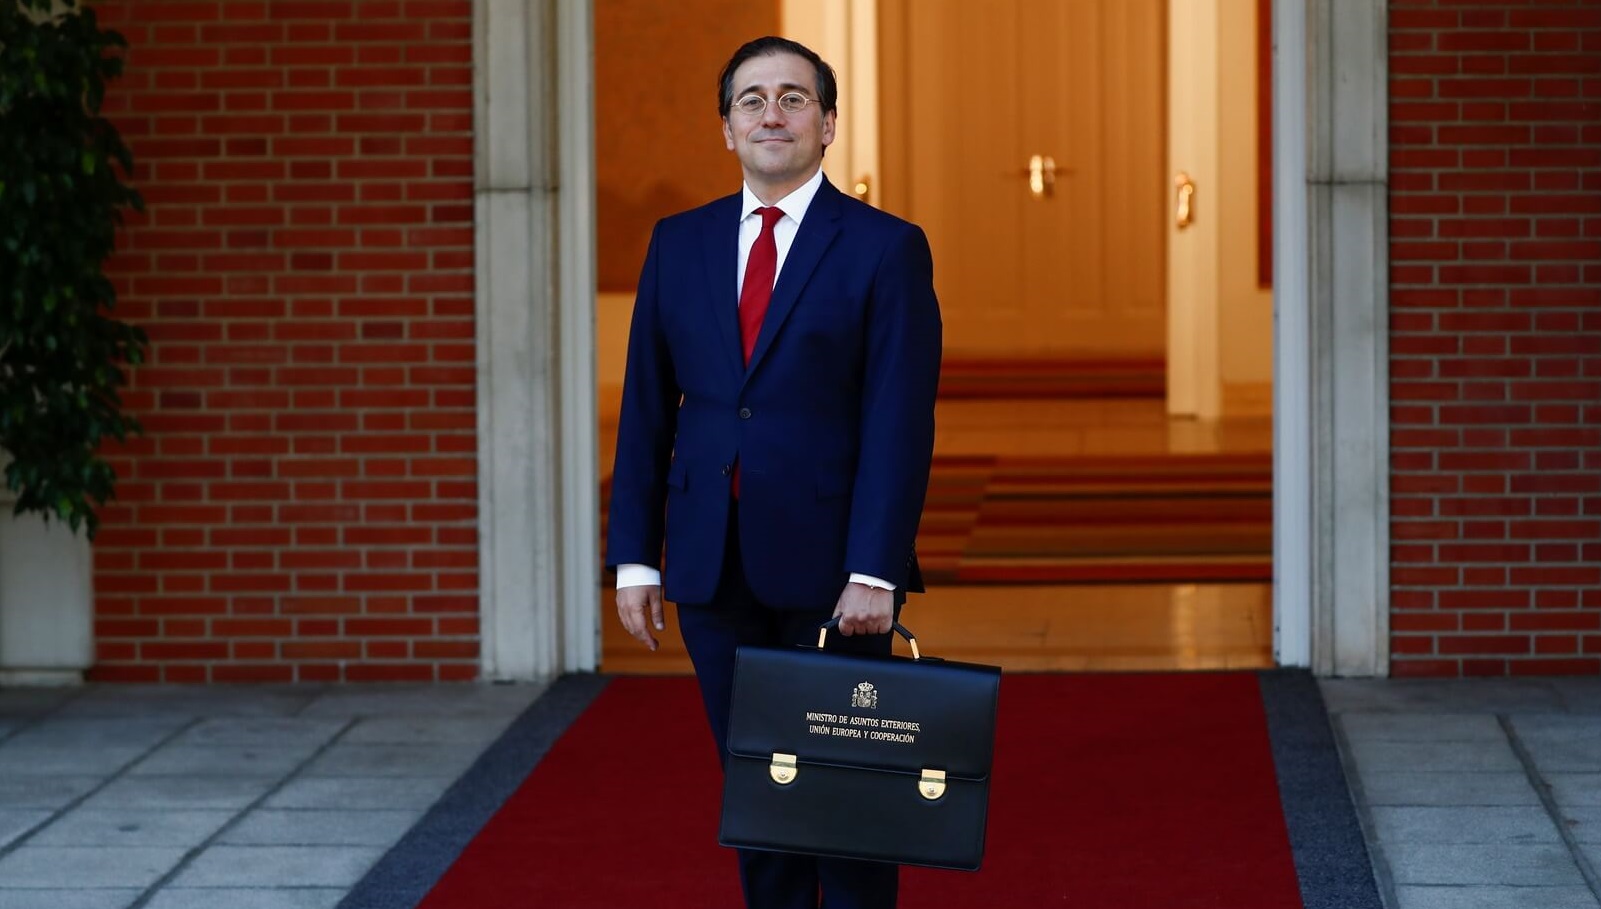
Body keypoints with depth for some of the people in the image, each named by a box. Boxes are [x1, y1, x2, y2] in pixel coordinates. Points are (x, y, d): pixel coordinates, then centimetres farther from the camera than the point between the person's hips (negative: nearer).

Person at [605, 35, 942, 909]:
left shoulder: (885, 249, -3)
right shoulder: (679, 244, 9)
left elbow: (900, 424, -9)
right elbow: (646, 410, 9)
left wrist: (875, 571, -16)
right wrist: (635, 556, 3)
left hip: (829, 568, -4)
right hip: (713, 568, 4)